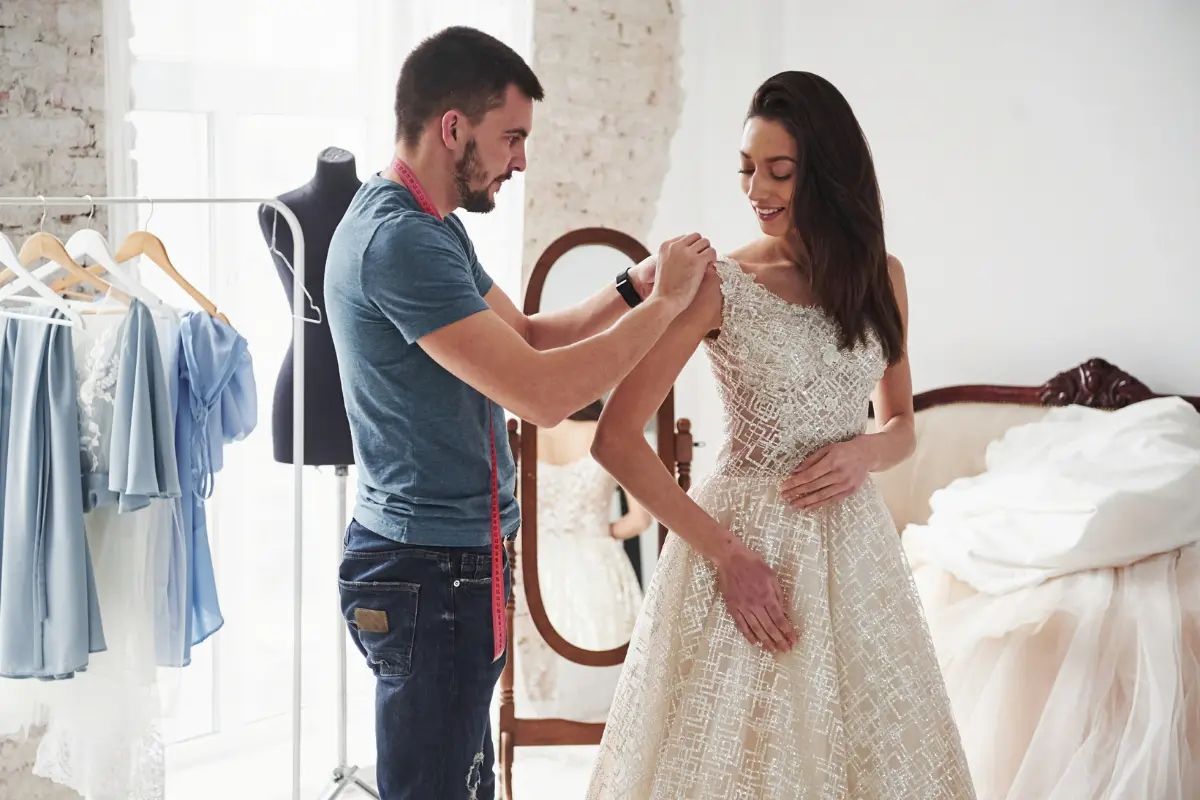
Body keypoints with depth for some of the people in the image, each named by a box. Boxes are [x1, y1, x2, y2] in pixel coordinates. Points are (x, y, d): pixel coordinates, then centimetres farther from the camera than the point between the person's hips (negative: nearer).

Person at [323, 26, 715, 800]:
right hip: (431, 571, -10)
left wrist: (632, 288, 2)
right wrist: (664, 302, -16)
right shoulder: (399, 239, -22)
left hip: (459, 559, 10)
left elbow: (527, 337, 16)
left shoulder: (431, 226, 12)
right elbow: (542, 394, -27)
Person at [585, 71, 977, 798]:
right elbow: (616, 438, -12)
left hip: (852, 544, 4)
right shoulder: (719, 286, -8)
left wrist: (866, 451, -8)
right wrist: (725, 554, -15)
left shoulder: (881, 278, 5)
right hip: (746, 540, -4)